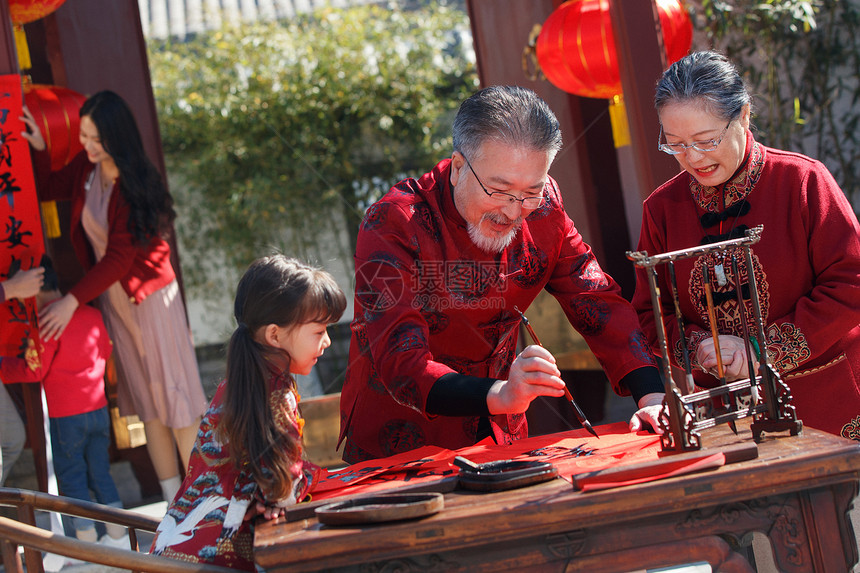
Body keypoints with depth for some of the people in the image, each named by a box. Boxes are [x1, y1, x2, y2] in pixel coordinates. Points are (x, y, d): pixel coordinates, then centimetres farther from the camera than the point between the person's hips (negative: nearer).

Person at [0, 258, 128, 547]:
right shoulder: (92, 313, 5)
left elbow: (34, 370, -13)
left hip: (65, 415, -7)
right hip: (98, 407, 7)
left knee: (72, 478, 5)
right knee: (101, 474, 16)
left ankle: (87, 542, 8)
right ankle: (117, 537, 20)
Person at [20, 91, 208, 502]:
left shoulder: (134, 183, -20)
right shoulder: (86, 167, -1)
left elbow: (120, 257, -22)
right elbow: (46, 190, 19)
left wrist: (73, 300, -24)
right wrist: (37, 148, 3)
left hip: (148, 294, -7)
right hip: (110, 296, 7)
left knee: (171, 390, -2)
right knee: (144, 398, 9)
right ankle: (173, 498, 15)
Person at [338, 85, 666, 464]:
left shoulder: (542, 208, -5)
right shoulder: (394, 224, -21)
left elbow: (599, 304, -2)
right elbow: (400, 363, -29)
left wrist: (652, 396, -19)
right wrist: (499, 396, -47)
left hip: (503, 440, 5)